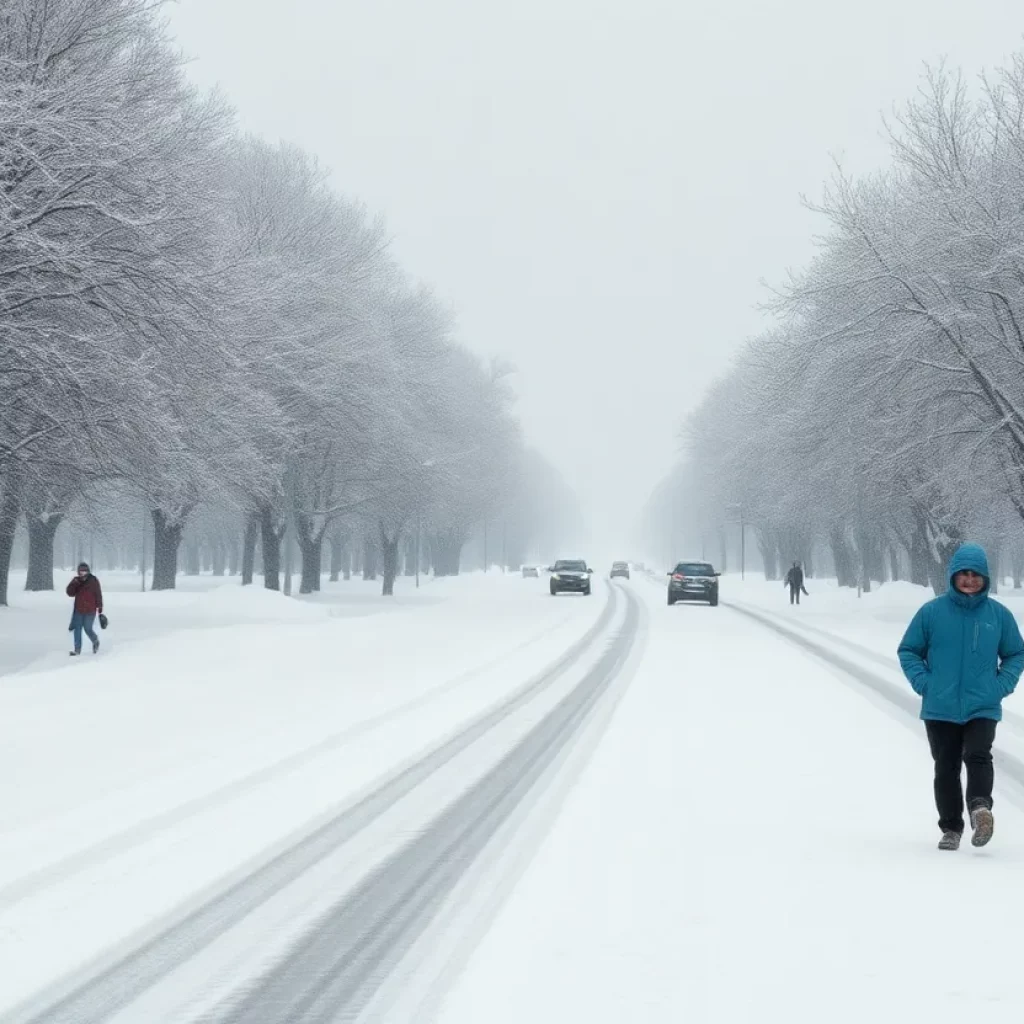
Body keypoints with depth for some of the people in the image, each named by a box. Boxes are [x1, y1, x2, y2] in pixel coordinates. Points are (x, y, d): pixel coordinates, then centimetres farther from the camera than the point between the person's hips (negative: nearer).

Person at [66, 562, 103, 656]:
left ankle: (96, 642, 27)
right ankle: (77, 649, 6)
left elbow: (98, 595, -4)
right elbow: (70, 593, -2)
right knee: (77, 628, 0)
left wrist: (100, 608, -4)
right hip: (78, 610, 4)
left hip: (90, 610, -4)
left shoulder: (93, 581, -6)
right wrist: (73, 584, -18)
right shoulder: (76, 581, 4)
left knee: (87, 629, -3)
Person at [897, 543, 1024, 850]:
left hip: (983, 708, -1)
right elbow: (908, 651, 7)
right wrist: (923, 682, -7)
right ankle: (951, 828, 15)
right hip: (940, 708, 1)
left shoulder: (999, 615, 2)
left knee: (978, 756, -23)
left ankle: (980, 806, -33)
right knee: (946, 768, 6)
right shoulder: (932, 612, -2)